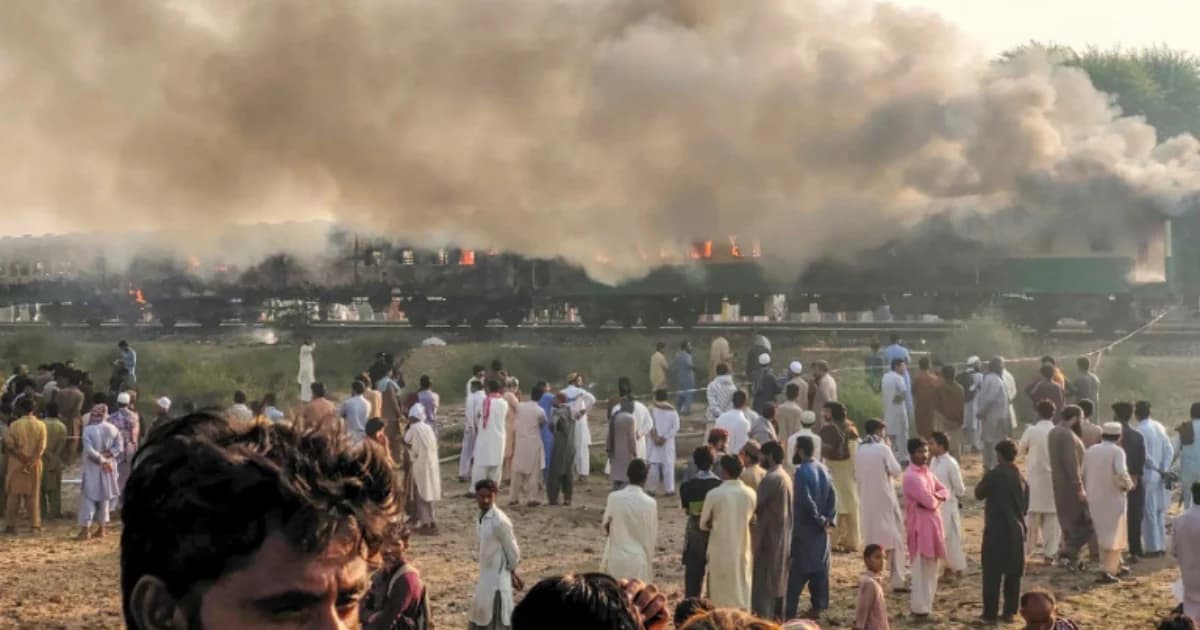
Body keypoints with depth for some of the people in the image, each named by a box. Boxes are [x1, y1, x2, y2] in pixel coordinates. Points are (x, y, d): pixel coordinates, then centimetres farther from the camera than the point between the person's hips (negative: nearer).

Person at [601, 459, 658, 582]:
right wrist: (649, 559, 11)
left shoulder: (614, 497, -9)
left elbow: (606, 526, 2)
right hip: (638, 559, -1)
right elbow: (653, 536, -2)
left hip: (616, 558, 1)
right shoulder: (650, 503, -11)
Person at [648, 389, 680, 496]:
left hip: (654, 442, -1)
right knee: (668, 466, 5)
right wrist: (665, 438, -9)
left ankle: (653, 489, 4)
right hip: (668, 443, 1)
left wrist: (656, 438, -11)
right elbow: (676, 427, -6)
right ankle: (669, 489, 4)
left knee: (653, 466, 4)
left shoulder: (652, 410, -5)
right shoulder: (672, 411, 0)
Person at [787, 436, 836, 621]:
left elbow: (806, 500, -22)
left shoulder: (801, 472, -17)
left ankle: (790, 610, -4)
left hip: (804, 527, -7)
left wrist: (820, 520, -11)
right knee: (820, 566, 11)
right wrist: (830, 519, 1)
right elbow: (833, 496, 5)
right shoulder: (823, 470, 6)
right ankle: (817, 606, 15)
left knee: (799, 569, -4)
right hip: (820, 529, 7)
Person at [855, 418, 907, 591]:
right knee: (894, 539, 3)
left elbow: (857, 475, 9)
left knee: (872, 541, 13)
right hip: (885, 499, -5)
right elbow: (896, 471, -7)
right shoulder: (883, 448, -13)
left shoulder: (859, 451, 2)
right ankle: (897, 581, 0)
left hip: (867, 501, 5)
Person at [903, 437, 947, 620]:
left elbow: (945, 492, 12)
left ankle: (926, 602, 26)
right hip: (920, 525, -9)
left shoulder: (927, 472, 13)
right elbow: (928, 501, -24)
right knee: (922, 567, -5)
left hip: (932, 523, 9)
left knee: (931, 566, 16)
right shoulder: (911, 476, -18)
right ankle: (920, 608, -1)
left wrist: (936, 497, -10)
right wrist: (936, 499, -2)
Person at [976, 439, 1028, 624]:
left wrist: (984, 480, 16)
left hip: (996, 529, -5)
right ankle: (1009, 611, 13)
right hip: (1016, 529, 5)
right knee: (1013, 573, 11)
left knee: (992, 573, 1)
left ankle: (990, 613, 2)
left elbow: (979, 494, 1)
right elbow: (1025, 503, 13)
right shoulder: (1020, 477, 6)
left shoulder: (994, 474, -12)